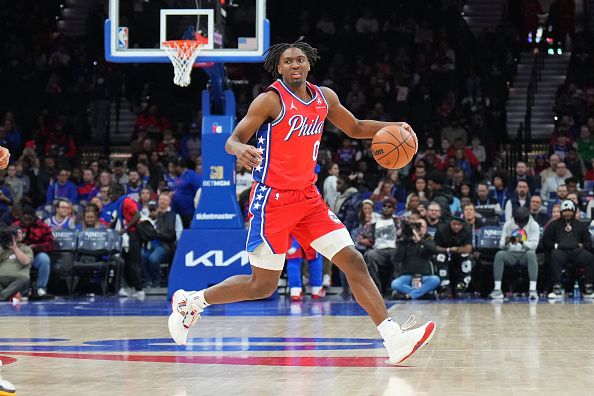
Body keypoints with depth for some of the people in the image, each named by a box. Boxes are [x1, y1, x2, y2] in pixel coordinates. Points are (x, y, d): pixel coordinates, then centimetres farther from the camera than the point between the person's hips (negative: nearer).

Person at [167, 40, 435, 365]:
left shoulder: (324, 98, 8)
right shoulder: (271, 100, -12)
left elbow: (355, 128, 23)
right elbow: (232, 140, -15)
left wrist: (389, 128, 6)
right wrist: (241, 150, -39)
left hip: (308, 197, 6)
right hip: (273, 200, -6)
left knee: (353, 262, -5)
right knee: (263, 285, -1)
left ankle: (394, 339, -8)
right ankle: (190, 301, 20)